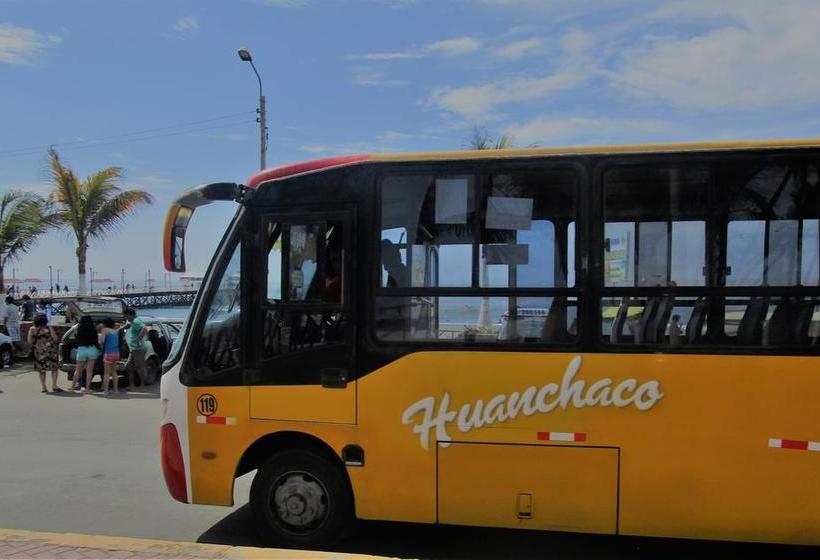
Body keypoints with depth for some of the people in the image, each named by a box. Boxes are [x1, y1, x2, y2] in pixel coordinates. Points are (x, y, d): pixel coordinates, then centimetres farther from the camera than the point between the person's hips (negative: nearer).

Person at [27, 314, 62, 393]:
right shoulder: (49, 329, -7)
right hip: (50, 351, -3)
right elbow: (55, 339, -8)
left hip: (38, 352, 3)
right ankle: (54, 386, -2)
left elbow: (29, 341, -1)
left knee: (41, 370, 11)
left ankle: (44, 388, 13)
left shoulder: (32, 329, -1)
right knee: (54, 368, 6)